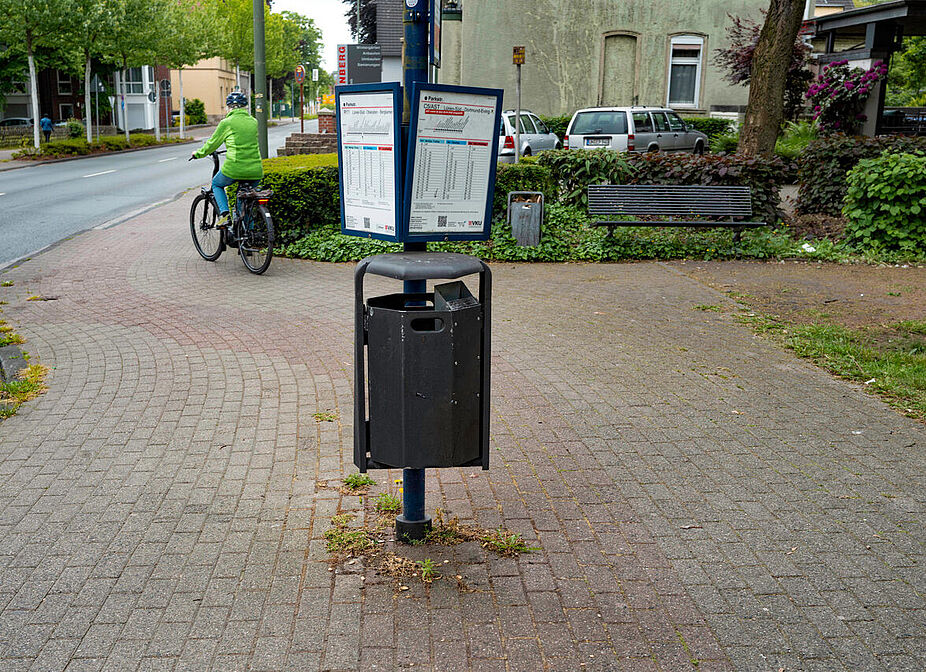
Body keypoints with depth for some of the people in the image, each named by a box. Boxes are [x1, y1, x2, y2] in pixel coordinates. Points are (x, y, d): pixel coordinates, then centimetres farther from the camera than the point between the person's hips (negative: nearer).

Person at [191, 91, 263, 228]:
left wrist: (198, 153, 24)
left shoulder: (227, 123, -4)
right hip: (255, 170, 4)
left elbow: (212, 143, 6)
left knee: (217, 184, 25)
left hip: (234, 169, -4)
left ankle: (224, 214, 3)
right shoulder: (253, 122, 10)